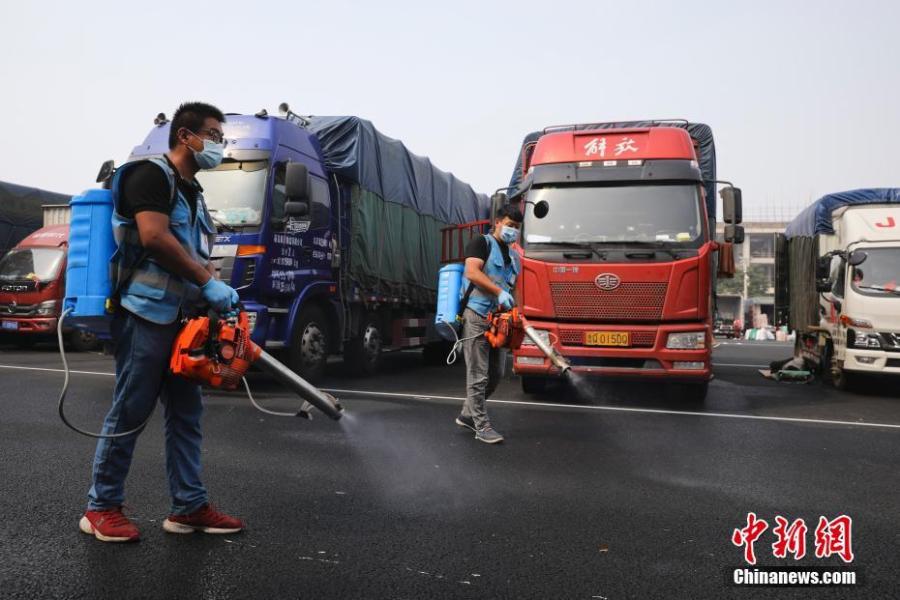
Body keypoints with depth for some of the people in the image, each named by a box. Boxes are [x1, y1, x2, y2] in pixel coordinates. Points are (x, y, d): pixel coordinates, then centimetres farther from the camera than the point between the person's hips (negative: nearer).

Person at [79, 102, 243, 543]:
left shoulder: (193, 193, 21)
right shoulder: (151, 173, -7)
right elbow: (154, 237, -21)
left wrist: (216, 293, 6)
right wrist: (208, 283, -18)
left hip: (180, 318, 9)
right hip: (145, 313, -9)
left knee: (186, 413, 9)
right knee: (130, 411, -1)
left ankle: (189, 507, 16)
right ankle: (101, 508, 14)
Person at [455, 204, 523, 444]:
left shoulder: (514, 257, 22)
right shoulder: (482, 243, -2)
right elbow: (472, 272, -17)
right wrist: (499, 292, -22)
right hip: (476, 317, -8)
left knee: (496, 374, 10)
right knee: (479, 375, -4)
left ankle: (468, 415, 25)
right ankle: (482, 427, 2)